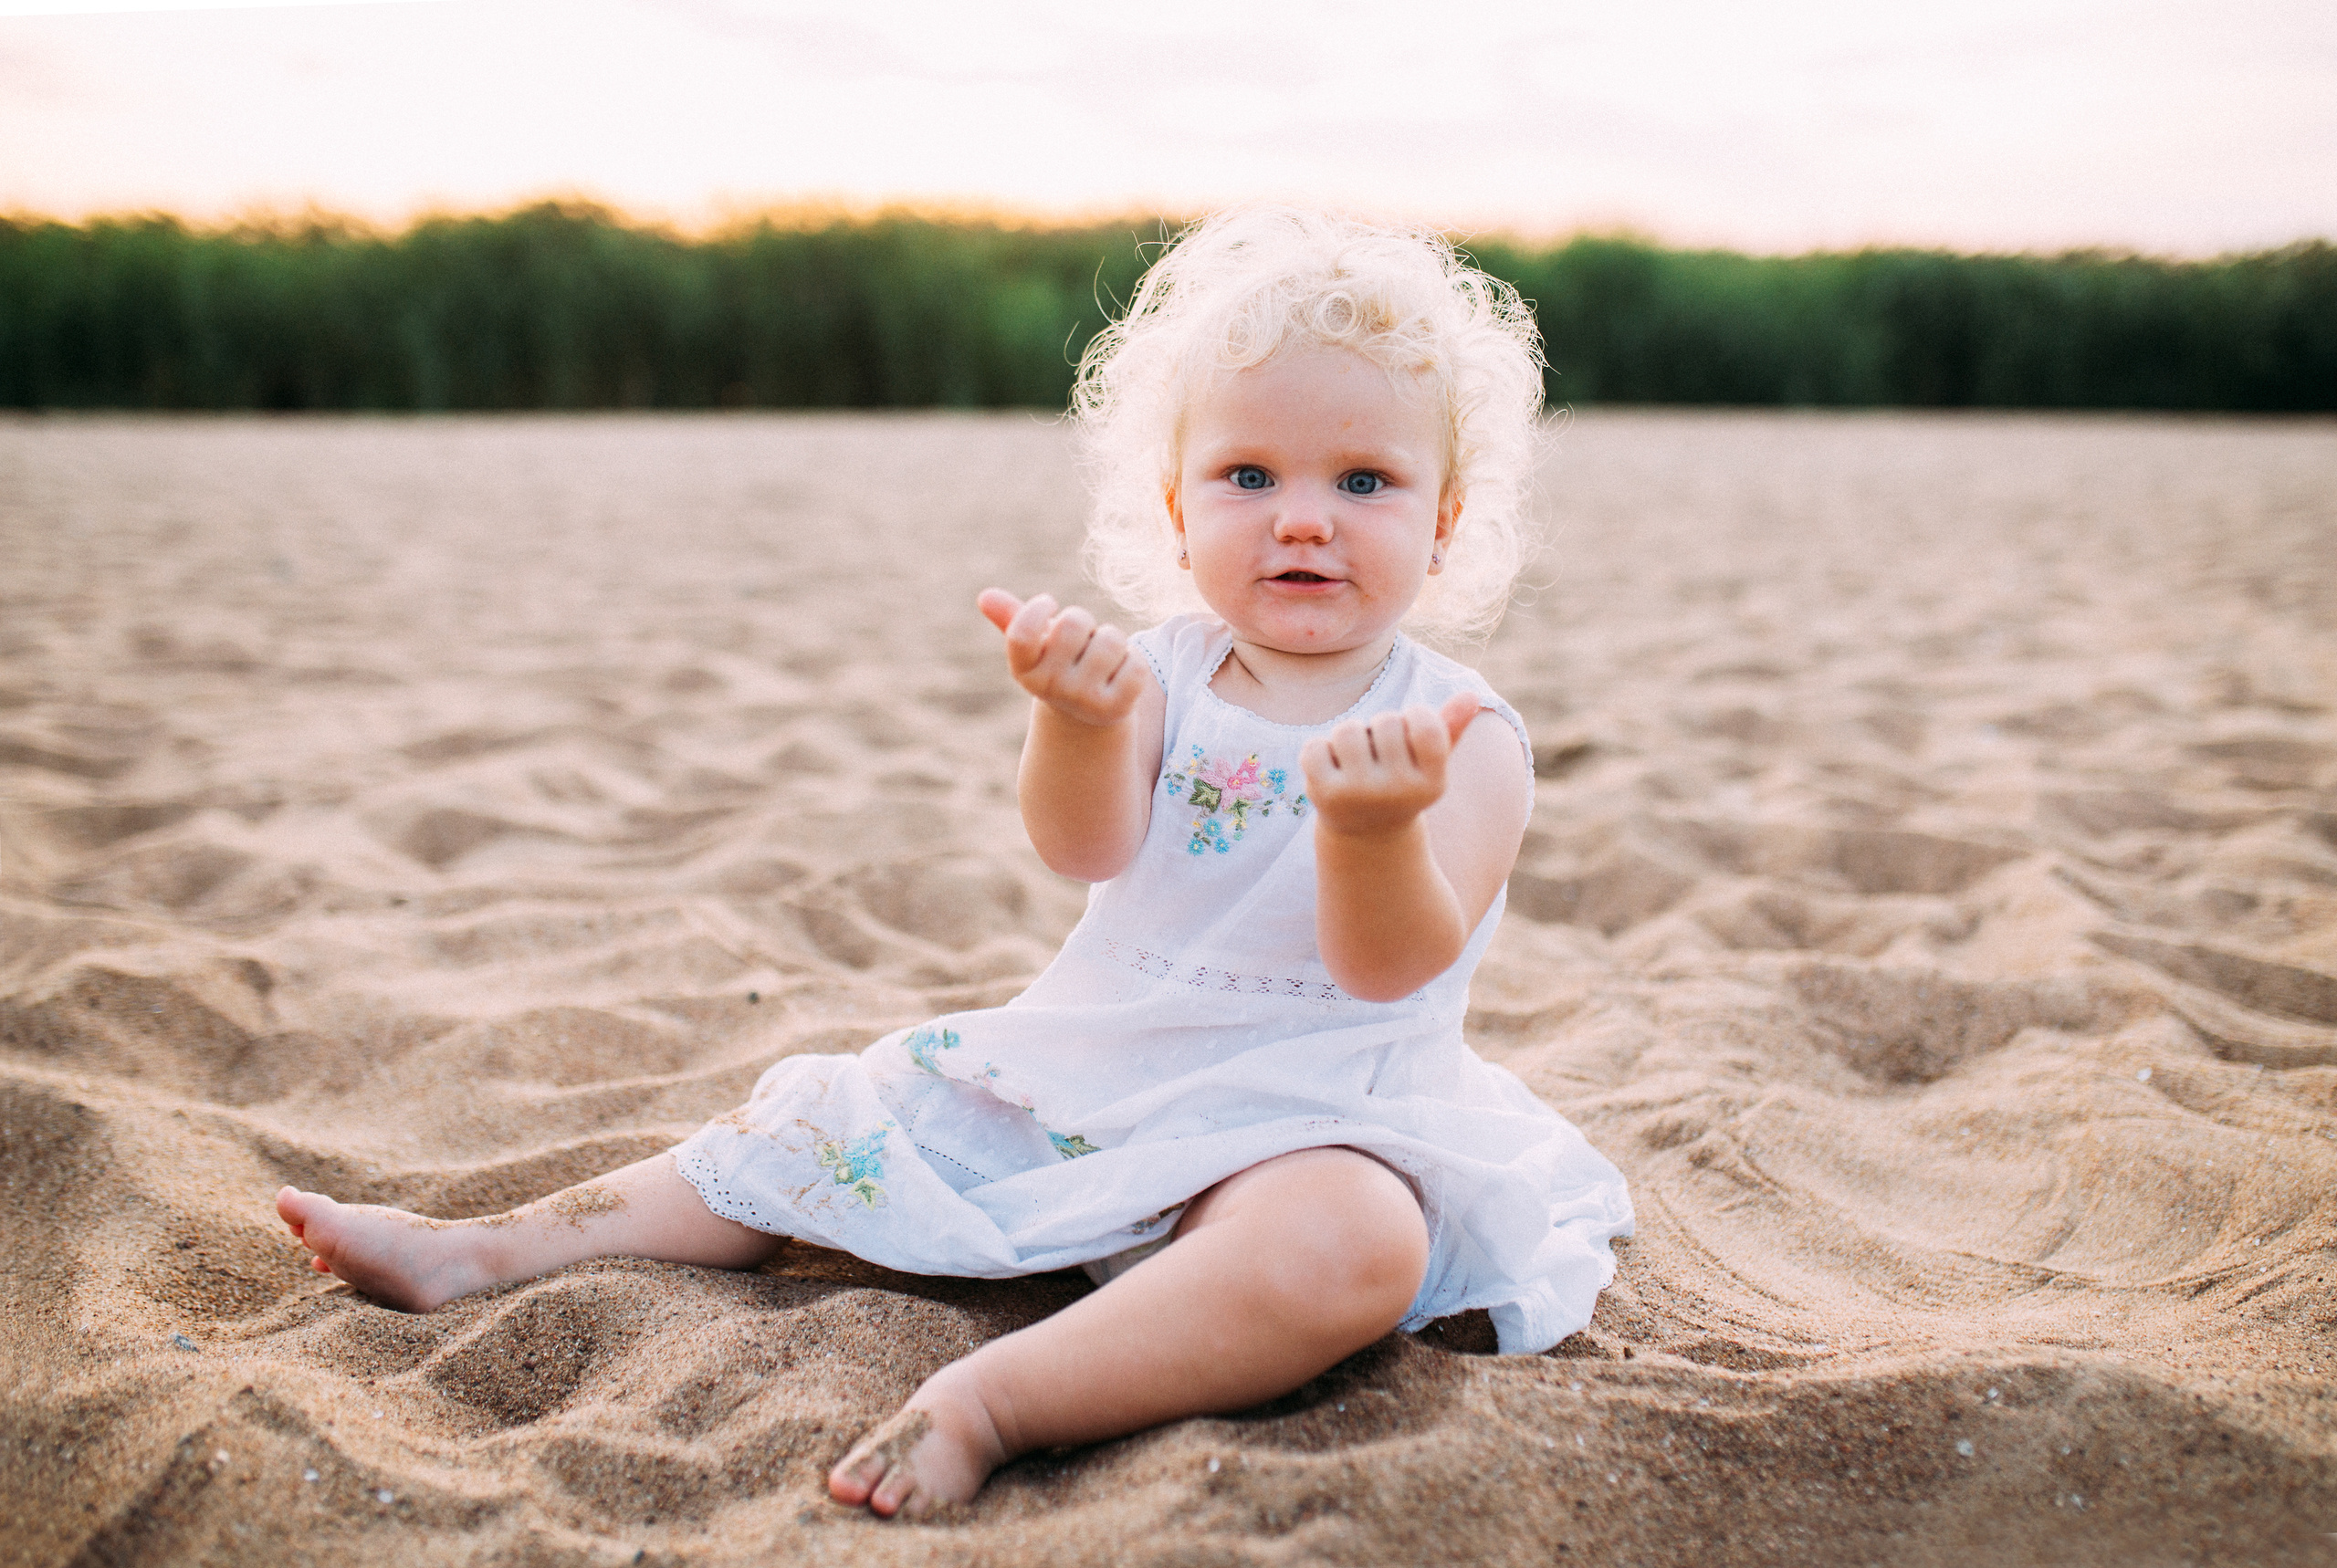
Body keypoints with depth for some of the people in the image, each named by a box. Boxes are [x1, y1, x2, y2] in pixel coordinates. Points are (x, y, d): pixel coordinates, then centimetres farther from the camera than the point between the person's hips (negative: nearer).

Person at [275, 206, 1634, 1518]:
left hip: (1305, 1115, -4)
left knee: (1349, 1245, -38)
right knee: (832, 1120, 5)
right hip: (1081, 1071, 5)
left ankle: (991, 1398, -41)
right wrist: (1083, 721, -38)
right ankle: (486, 1252, 11)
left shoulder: (1461, 735, -8)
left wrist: (1376, 830, -42)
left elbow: (1389, 968, -20)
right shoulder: (1163, 676, 1)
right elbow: (1084, 849, -16)